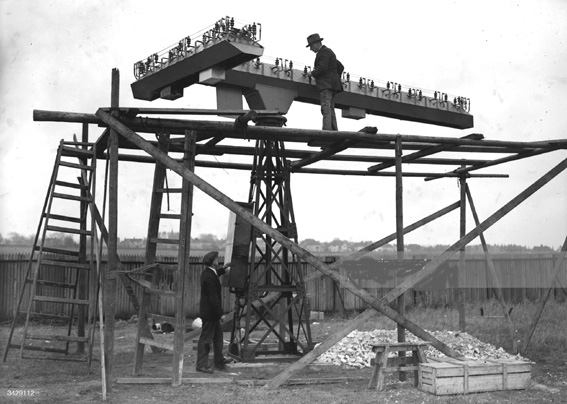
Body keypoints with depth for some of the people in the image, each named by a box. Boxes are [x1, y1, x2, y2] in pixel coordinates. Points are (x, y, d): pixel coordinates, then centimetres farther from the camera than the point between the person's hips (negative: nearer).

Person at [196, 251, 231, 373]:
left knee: (218, 336, 21)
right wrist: (220, 313, -22)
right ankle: (201, 365, 9)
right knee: (206, 339, -1)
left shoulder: (207, 272, 6)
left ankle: (219, 361, 33)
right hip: (210, 313, -10)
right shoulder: (210, 278, -25)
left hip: (209, 312, 10)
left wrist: (223, 269, 28)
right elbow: (213, 298, -26)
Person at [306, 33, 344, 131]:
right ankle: (334, 131, 0)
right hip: (331, 85, 10)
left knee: (326, 108, -20)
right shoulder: (329, 52, 26)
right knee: (330, 109, 5)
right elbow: (340, 67, 32)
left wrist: (313, 73, -2)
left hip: (326, 84, -10)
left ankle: (327, 130, -30)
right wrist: (336, 78, 27)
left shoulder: (324, 51, -6)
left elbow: (322, 68, -19)